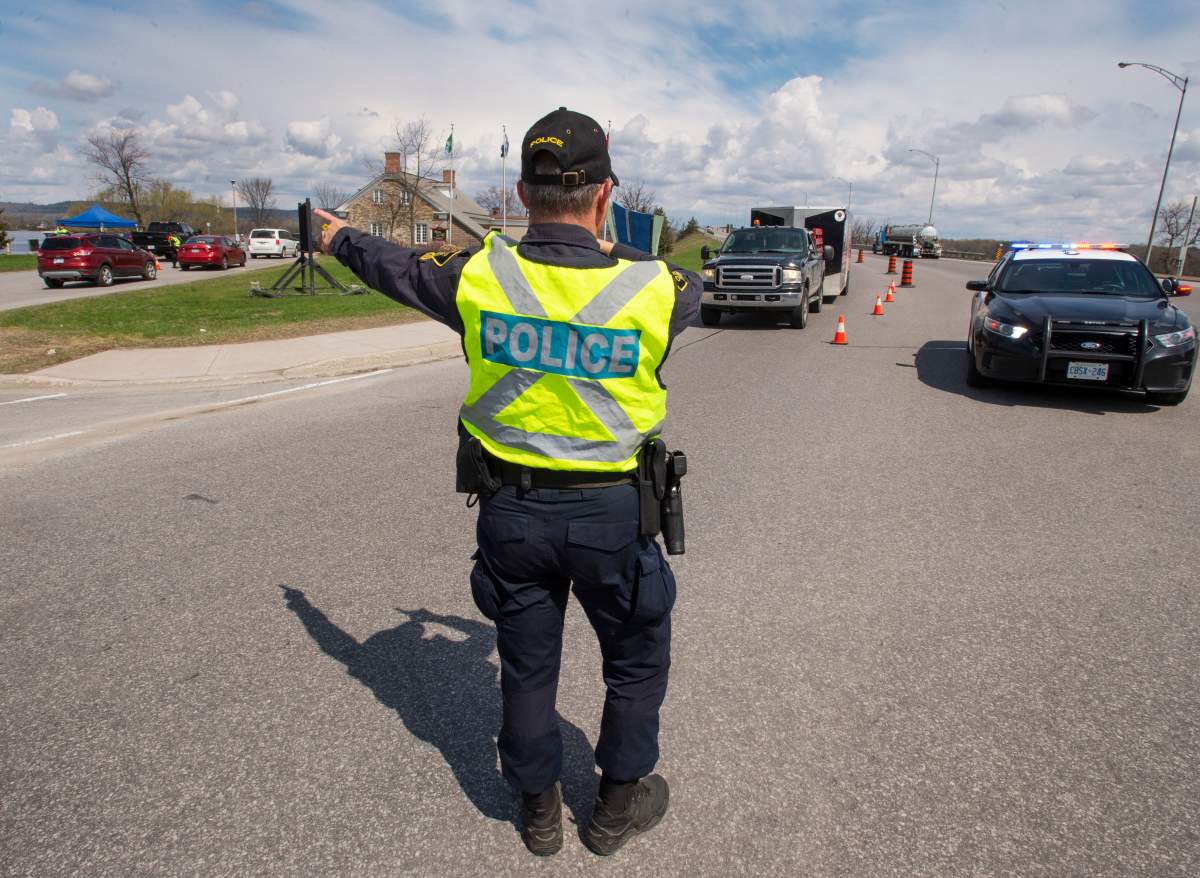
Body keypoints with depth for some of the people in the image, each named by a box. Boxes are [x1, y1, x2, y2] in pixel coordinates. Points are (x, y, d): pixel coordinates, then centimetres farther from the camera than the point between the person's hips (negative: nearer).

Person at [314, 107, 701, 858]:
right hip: (611, 513, -2)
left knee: (527, 663, 20)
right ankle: (620, 805, 38)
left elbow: (393, 264, 10)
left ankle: (539, 810, 41)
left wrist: (340, 238, 32)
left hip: (510, 509, 3)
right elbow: (692, 286, 11)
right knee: (638, 658, 21)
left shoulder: (479, 274, -10)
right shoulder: (652, 286, -14)